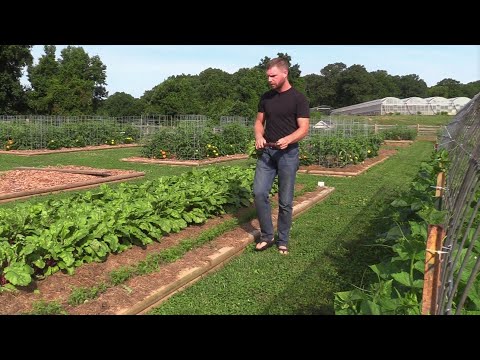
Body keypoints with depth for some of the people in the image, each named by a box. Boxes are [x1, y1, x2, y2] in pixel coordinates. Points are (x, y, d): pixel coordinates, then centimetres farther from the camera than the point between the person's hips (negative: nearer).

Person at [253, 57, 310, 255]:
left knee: (285, 201, 3)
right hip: (267, 152, 4)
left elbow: (303, 128, -9)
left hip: (288, 154, -4)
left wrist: (288, 139, -29)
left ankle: (283, 241, 18)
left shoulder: (298, 98, -6)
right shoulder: (266, 97, 9)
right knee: (259, 192, -6)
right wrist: (258, 136, -8)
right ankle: (267, 235, 10)